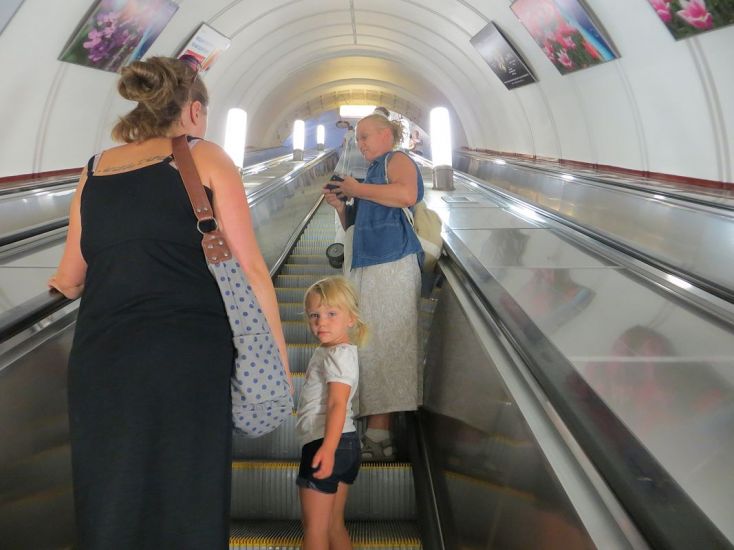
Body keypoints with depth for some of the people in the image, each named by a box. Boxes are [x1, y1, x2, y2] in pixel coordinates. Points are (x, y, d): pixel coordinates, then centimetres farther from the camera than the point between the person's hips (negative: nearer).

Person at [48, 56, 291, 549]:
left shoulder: (94, 170, 15)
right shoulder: (204, 157, 4)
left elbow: (68, 281, 22)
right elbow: (250, 269, -2)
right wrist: (279, 358, 4)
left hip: (101, 359, 4)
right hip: (189, 355, -4)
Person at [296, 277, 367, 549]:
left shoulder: (338, 354, -16)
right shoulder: (329, 351, 15)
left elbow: (337, 404, -28)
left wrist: (328, 447, -39)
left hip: (325, 444, -10)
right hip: (345, 444, 10)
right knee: (334, 527, 17)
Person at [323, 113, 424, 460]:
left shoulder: (397, 159, 2)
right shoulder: (372, 173, 26)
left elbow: (407, 194, -23)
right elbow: (355, 227, 33)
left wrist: (358, 190, -11)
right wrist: (341, 207, 13)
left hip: (391, 266, -9)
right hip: (365, 268, 9)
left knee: (381, 345, -12)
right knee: (367, 346, 6)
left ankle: (378, 436, -9)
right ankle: (376, 434, 10)